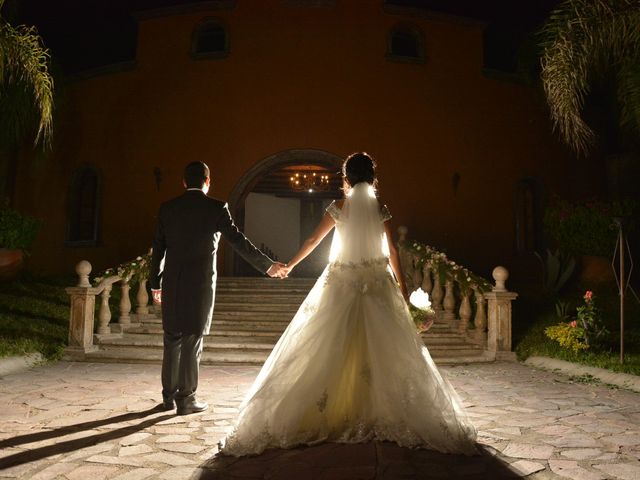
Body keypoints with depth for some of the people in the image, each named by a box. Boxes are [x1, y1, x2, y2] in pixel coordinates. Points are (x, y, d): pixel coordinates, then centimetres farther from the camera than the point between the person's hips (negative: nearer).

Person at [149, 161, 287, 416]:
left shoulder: (167, 208, 6)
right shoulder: (216, 208, -5)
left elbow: (158, 248, 9)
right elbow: (238, 241, -6)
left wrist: (155, 284, 17)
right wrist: (268, 266, 1)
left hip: (172, 283, 4)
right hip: (200, 283, -4)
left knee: (172, 341, 13)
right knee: (192, 342, 3)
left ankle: (169, 396, 21)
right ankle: (186, 399, 9)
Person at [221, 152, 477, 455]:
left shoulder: (339, 207, -1)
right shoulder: (381, 209, 1)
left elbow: (313, 241, 5)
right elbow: (392, 252, 1)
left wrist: (289, 266, 18)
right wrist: (402, 288, 8)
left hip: (342, 283, -1)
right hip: (377, 283, 1)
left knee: (333, 349, 4)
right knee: (379, 349, 5)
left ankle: (329, 413, 7)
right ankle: (379, 412, 8)